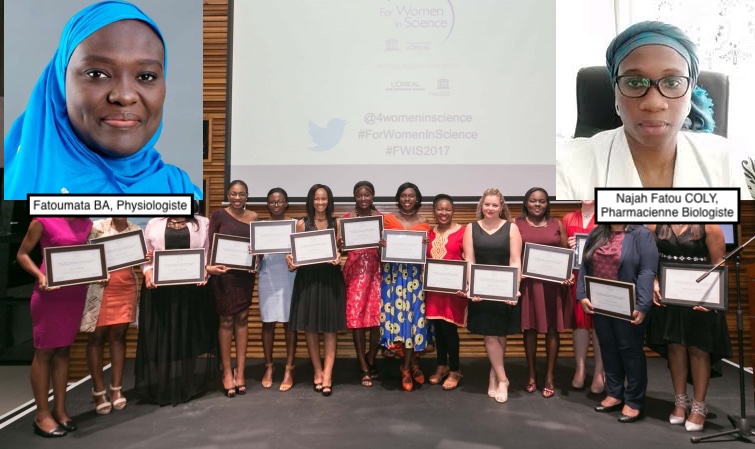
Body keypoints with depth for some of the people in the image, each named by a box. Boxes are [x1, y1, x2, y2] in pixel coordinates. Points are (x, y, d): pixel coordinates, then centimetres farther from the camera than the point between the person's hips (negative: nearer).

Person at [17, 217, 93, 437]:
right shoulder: (44, 220, -6)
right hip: (50, 292, -5)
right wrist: (40, 276, -16)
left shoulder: (87, 223, 8)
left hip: (76, 293, 5)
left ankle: (59, 409, 21)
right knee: (44, 351, 3)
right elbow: (22, 254, -1)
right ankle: (42, 414, 13)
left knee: (64, 350, 12)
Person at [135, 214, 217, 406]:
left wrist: (205, 271, -12)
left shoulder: (202, 223, 10)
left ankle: (187, 386, 14)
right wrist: (148, 272, -10)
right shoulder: (154, 224, 12)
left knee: (190, 333, 3)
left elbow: (210, 252, 5)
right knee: (161, 336, 3)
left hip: (192, 288, 0)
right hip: (159, 287, 1)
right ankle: (161, 386, 12)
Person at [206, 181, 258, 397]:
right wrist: (209, 266, -19)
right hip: (223, 273, -2)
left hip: (245, 274, 3)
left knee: (242, 319, 6)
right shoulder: (218, 215, -2)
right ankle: (227, 372, 13)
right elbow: (210, 244, -4)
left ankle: (240, 371, 15)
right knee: (226, 320, 3)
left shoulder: (254, 217, 6)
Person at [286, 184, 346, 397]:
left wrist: (338, 258, -16)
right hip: (307, 278, 0)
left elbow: (341, 250, 5)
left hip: (331, 277, 0)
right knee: (310, 326, 5)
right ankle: (318, 371, 19)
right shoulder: (302, 224, 4)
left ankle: (327, 375, 3)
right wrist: (291, 260, -15)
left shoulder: (336, 223, 5)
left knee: (330, 327, -1)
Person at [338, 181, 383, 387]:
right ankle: (364, 368, 11)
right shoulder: (346, 218, 5)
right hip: (354, 271, 0)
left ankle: (370, 361, 24)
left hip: (376, 271, 1)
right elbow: (339, 246, 3)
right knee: (356, 318, 0)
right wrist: (339, 244, -19)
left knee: (377, 317, 0)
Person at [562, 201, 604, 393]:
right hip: (576, 276, 2)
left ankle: (599, 372, 8)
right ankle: (580, 368, 13)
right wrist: (568, 247, -5)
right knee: (578, 319, 4)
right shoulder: (568, 219, 10)